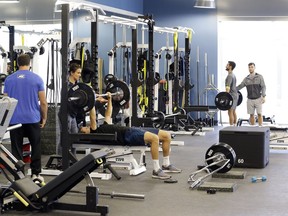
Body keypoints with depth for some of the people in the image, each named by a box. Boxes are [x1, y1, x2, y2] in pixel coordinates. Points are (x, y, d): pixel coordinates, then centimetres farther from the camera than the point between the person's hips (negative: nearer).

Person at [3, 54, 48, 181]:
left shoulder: (9, 79, 4)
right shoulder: (37, 79, -1)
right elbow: (43, 102, -2)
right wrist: (44, 118, 9)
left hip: (15, 119, 1)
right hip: (33, 119, -1)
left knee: (17, 149, 5)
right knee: (36, 147, 11)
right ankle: (35, 173, 10)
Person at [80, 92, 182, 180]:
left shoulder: (103, 127, 29)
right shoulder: (95, 133, 3)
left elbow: (108, 115, 40)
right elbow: (93, 119, -9)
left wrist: (109, 99, 41)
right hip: (127, 136, -10)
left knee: (167, 135, 2)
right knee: (154, 138, -35)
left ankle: (166, 165, 11)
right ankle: (156, 170, -27)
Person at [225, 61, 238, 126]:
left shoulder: (229, 76, -15)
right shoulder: (233, 75, 17)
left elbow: (228, 87, -23)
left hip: (231, 96, -10)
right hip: (235, 95, 10)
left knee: (230, 112, -9)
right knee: (233, 112, 12)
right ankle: (234, 126, 15)